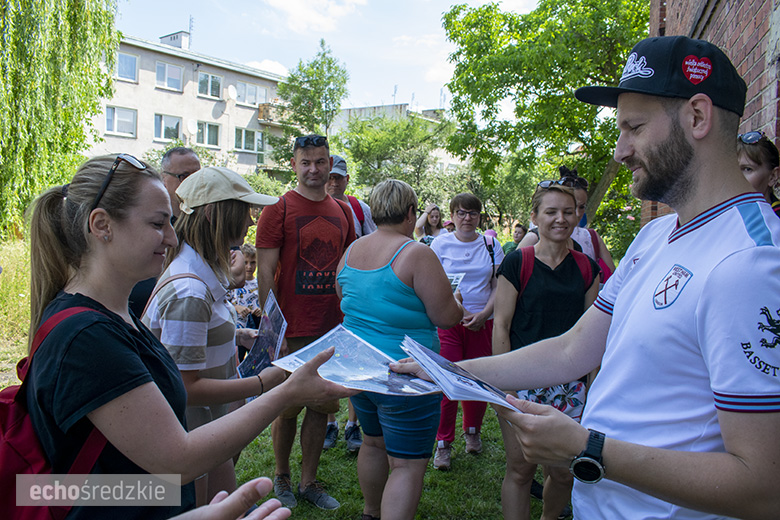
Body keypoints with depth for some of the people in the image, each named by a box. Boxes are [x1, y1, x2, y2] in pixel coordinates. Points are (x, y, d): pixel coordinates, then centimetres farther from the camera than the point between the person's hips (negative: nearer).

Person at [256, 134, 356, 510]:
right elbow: (265, 273, -8)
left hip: (333, 330, 5)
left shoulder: (343, 212, 10)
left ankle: (308, 481, 29)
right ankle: (281, 476, 32)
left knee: (322, 407, 12)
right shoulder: (278, 210, -5)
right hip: (293, 332, -4)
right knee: (288, 409, 9)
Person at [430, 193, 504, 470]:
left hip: (482, 322, 2)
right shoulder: (441, 244, 1)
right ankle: (444, 443, 10)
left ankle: (472, 432, 30)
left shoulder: (491, 245, 6)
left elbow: (498, 286, 7)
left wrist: (483, 314, -8)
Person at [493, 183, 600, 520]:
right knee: (521, 469, 4)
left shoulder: (586, 268, 8)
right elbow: (501, 325, -5)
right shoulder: (517, 263, -4)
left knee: (564, 473, 9)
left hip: (569, 384, 4)